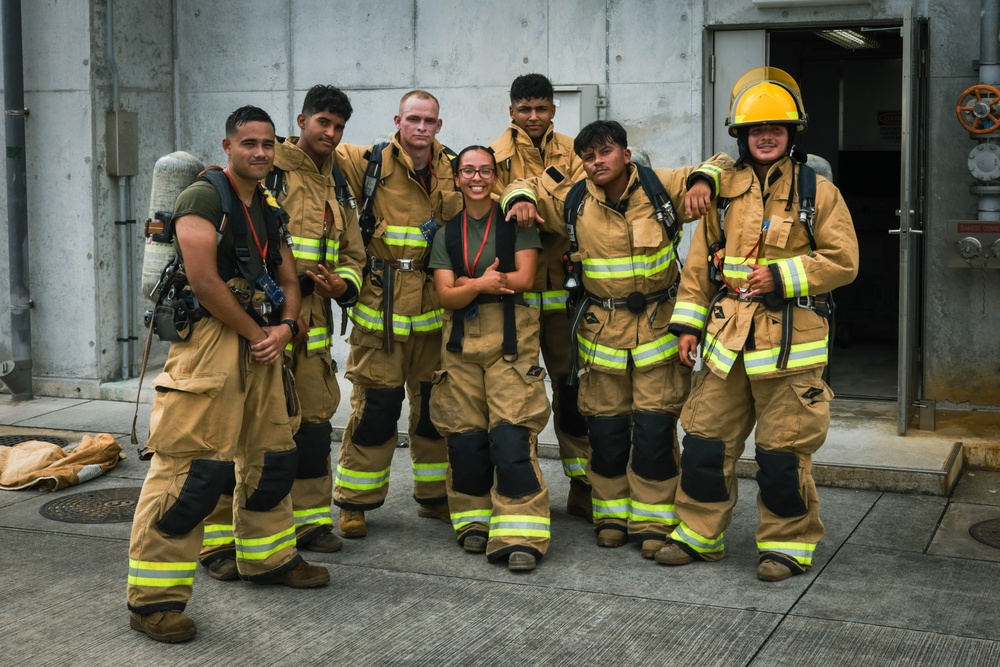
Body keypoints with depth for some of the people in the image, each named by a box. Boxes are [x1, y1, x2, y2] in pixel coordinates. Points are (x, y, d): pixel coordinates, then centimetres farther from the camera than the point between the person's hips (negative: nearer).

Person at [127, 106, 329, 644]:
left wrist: (284, 328, -2)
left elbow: (288, 280, 19)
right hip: (209, 342, -9)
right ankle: (153, 598, -7)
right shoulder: (204, 197, -8)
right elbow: (203, 280, -18)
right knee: (192, 468, -12)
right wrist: (255, 333, -11)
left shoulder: (268, 210, 18)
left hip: (262, 343, 9)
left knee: (271, 458, 17)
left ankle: (268, 558, 36)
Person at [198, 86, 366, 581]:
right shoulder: (267, 171, -5)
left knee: (314, 420, 13)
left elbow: (352, 255, 22)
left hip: (312, 322, 7)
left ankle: (308, 520, 28)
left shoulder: (338, 187, 18)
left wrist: (343, 284, 0)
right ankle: (220, 538, -2)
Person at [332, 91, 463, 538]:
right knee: (376, 403, -3)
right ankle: (354, 502, 10)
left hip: (436, 305, 4)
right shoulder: (370, 163, -2)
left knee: (436, 402, 12)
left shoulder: (453, 169, 10)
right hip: (382, 304, -4)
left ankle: (434, 494, 27)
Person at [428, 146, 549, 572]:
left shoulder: (517, 223, 5)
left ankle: (520, 536, -12)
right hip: (461, 343, 4)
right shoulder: (447, 234, 13)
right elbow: (446, 295, 3)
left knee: (512, 436, -13)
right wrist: (481, 284, -17)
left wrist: (466, 282, -2)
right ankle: (474, 522, 18)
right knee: (464, 437, 2)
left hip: (511, 340, -3)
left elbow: (524, 278, -6)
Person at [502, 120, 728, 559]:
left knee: (655, 425, -3)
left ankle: (654, 521, 10)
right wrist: (519, 200, -8)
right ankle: (612, 515, 23)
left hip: (658, 323, -2)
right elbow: (523, 187, 15)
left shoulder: (663, 187, -4)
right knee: (605, 426, 7)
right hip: (601, 326, 2)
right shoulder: (572, 201, 1)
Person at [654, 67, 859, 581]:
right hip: (726, 340, 4)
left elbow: (843, 260, -4)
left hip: (789, 342, -4)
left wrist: (782, 275, -15)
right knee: (705, 440, 9)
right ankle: (699, 535, 24)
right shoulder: (724, 190, 9)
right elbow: (700, 262, 12)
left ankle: (788, 544, 18)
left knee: (783, 452, 2)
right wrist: (688, 322, 6)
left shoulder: (816, 191, -2)